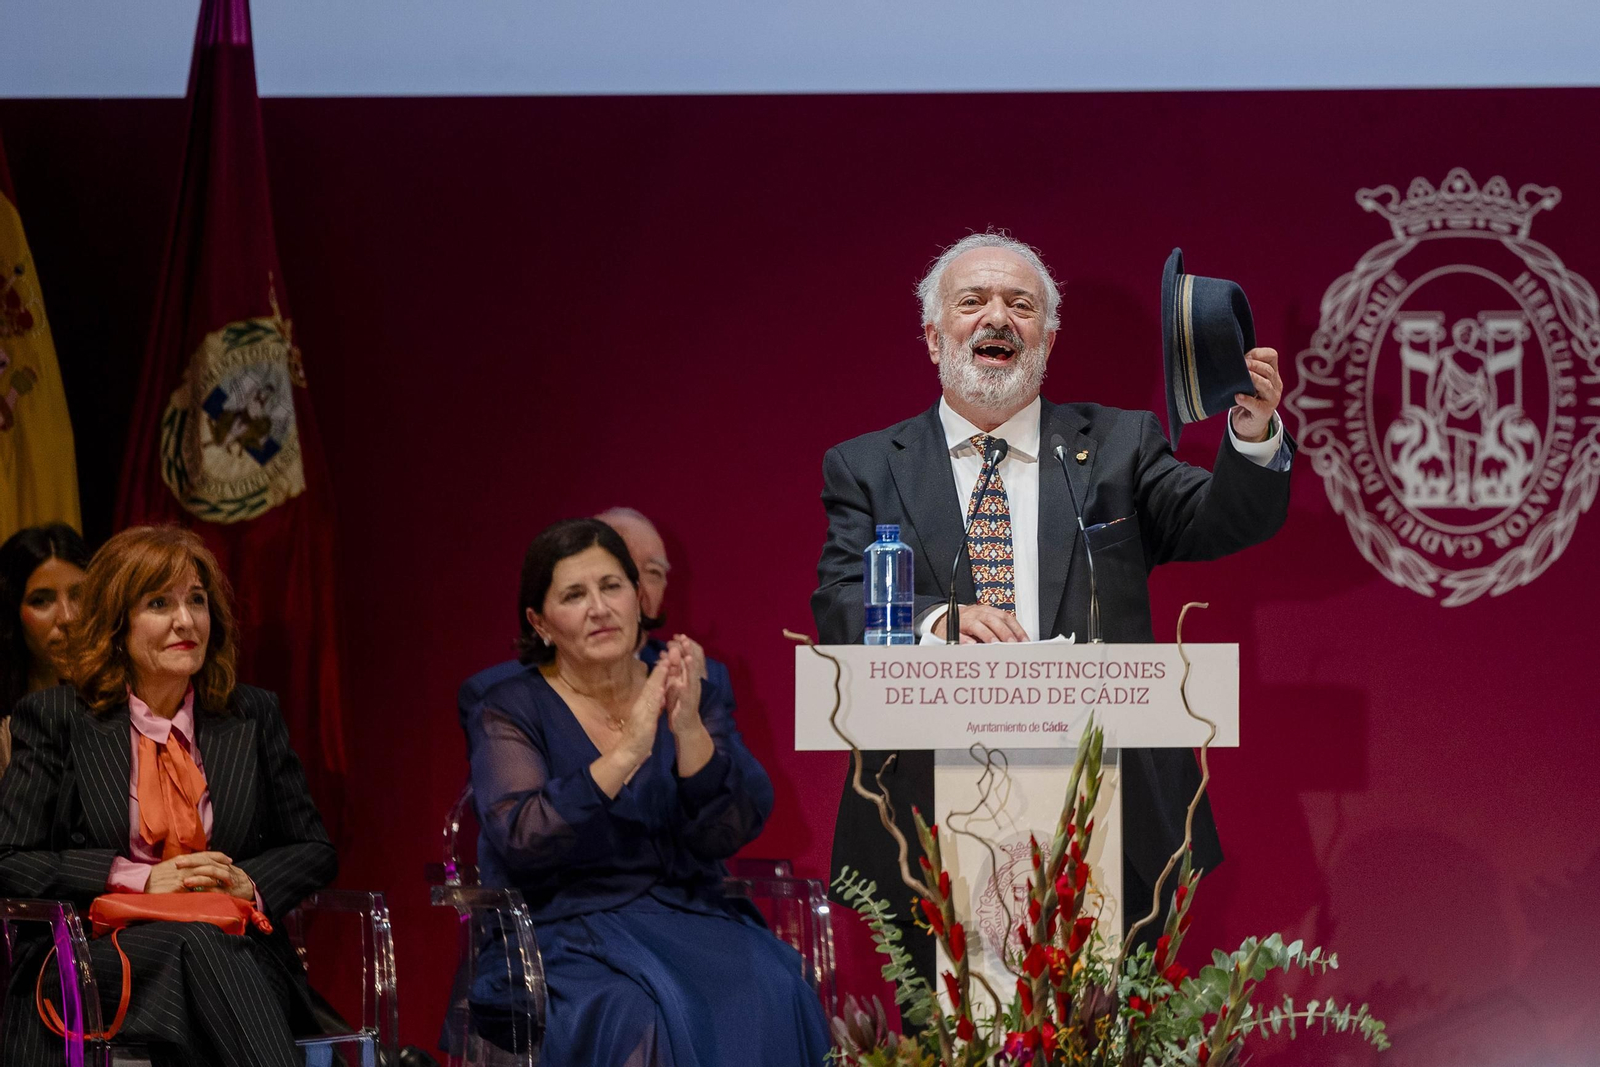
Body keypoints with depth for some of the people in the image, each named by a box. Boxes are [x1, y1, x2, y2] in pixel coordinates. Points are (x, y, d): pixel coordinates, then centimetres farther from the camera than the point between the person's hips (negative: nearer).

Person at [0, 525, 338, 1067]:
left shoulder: (253, 715, 17)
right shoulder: (55, 718, 8)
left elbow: (313, 850, 20)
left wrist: (249, 884, -4)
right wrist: (139, 879, -11)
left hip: (236, 947, 2)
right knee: (199, 945, -36)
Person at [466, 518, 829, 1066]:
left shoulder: (690, 697, 11)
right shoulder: (511, 710, 3)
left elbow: (731, 831, -3)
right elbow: (521, 840, -14)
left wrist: (689, 729, -19)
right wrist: (626, 753, -23)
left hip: (688, 917, 3)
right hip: (565, 932, -3)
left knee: (771, 997, -29)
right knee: (634, 1018, -36)